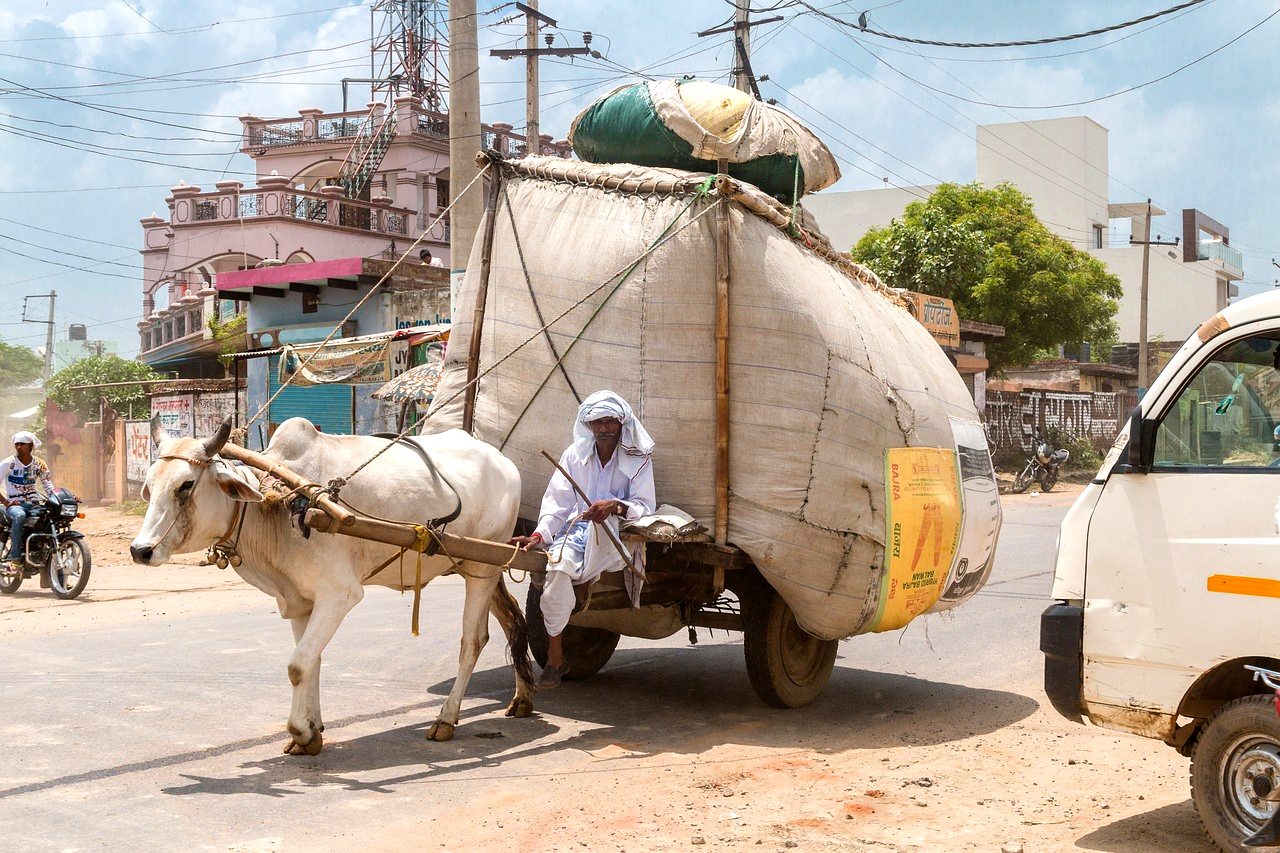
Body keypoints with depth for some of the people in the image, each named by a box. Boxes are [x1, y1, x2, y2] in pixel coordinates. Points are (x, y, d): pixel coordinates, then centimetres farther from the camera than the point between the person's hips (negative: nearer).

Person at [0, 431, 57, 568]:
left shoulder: (39, 464, 7)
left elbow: (49, 486, 4)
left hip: (34, 504, 4)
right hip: (14, 504, -4)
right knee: (19, 516, -38)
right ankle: (15, 557, -39)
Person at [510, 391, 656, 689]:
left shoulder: (638, 460, 3)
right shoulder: (574, 455, 8)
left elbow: (645, 507, -7)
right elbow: (557, 502, 2)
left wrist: (615, 506, -28)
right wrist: (539, 535, -16)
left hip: (617, 538, -2)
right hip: (574, 533, 2)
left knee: (603, 517, -38)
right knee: (558, 566, -30)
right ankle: (555, 656, -19)